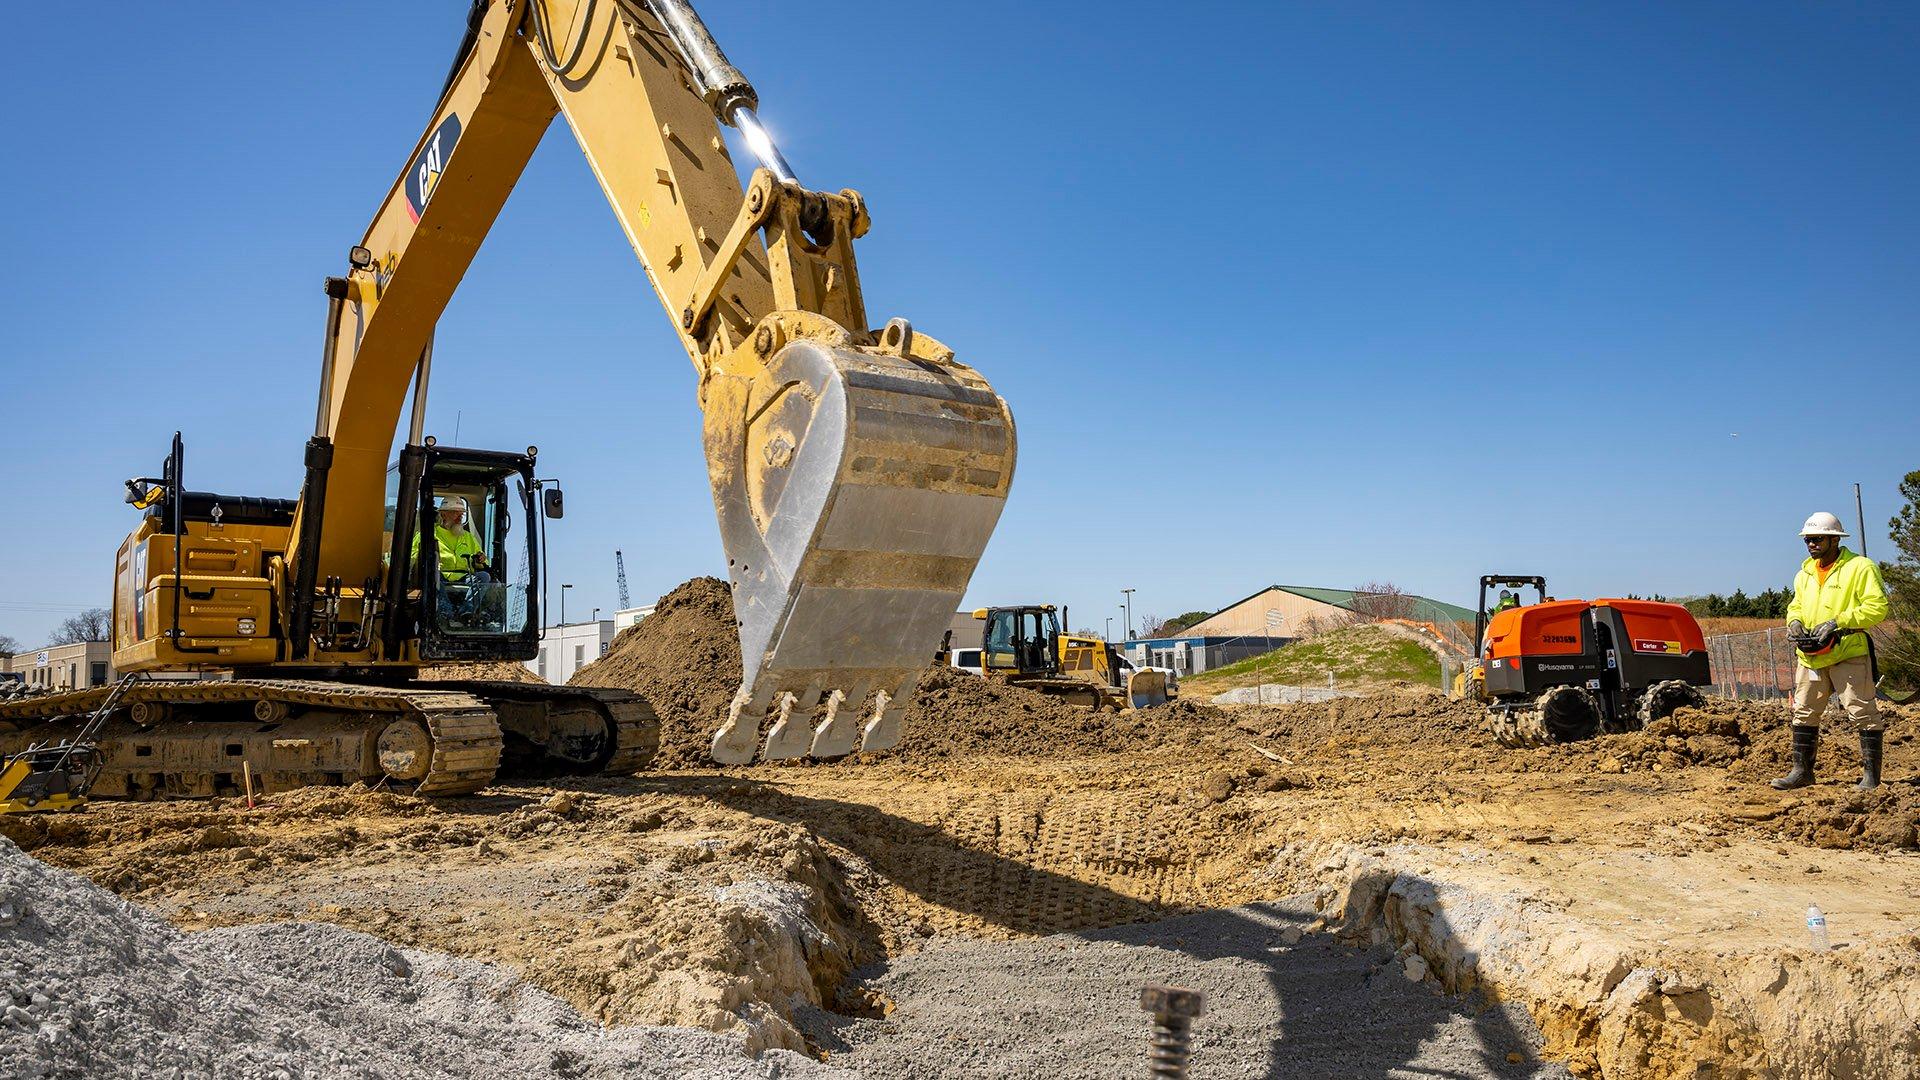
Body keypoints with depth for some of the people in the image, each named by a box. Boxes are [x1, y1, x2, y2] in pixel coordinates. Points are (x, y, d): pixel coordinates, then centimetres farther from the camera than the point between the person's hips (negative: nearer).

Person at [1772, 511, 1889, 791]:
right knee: (1804, 712, 9)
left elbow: (1877, 607, -14)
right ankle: (1801, 771, 17)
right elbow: (1795, 606, 24)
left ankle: (1871, 774, 3)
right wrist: (1794, 623, 1)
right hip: (1810, 655, 7)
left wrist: (1837, 623, -21)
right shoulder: (1805, 573, 16)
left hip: (1849, 654, -7)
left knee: (1863, 712, -4)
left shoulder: (1860, 567, -7)